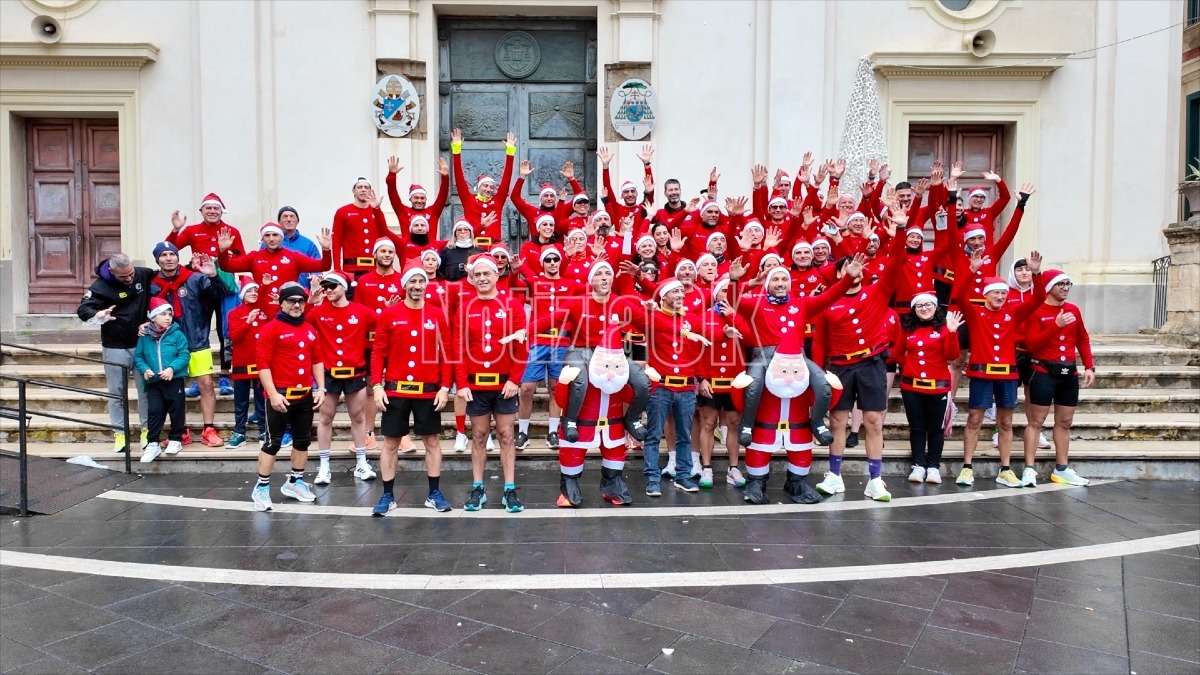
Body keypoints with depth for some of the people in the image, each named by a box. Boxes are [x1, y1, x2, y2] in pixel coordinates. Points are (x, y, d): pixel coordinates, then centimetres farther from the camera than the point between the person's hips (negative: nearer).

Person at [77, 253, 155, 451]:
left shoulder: (144, 274, -6)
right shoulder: (101, 286, -14)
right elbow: (83, 309, -17)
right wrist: (97, 315, -39)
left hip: (141, 343, 2)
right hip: (115, 347, -2)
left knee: (146, 388, 6)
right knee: (117, 392, 6)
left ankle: (147, 429, 17)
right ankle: (120, 433, 14)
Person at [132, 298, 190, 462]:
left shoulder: (177, 334, -4)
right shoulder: (145, 337, 3)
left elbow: (184, 355, -9)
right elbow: (138, 356, 6)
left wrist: (172, 368, -20)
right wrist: (144, 369, -11)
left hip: (174, 380, -2)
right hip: (153, 382, 2)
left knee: (176, 410, 6)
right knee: (155, 411, 3)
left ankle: (176, 440, 20)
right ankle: (152, 443, 10)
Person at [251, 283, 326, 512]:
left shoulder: (310, 330, 11)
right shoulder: (271, 329, -8)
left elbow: (317, 360, 16)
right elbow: (263, 363, -13)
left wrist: (320, 388, 8)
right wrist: (273, 393, -18)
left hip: (305, 395, 7)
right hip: (281, 395, -7)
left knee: (303, 440, 14)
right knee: (273, 442, 0)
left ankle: (295, 482, 28)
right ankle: (261, 488, 12)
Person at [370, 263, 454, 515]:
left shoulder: (437, 315, 2)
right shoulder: (388, 314, 1)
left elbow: (446, 354, 2)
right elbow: (378, 353, 1)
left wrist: (445, 387, -5)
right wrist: (377, 386, -7)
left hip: (429, 390, 0)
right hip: (395, 389, 0)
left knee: (431, 441, 8)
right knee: (390, 442, 6)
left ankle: (434, 494, 19)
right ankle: (388, 496, 18)